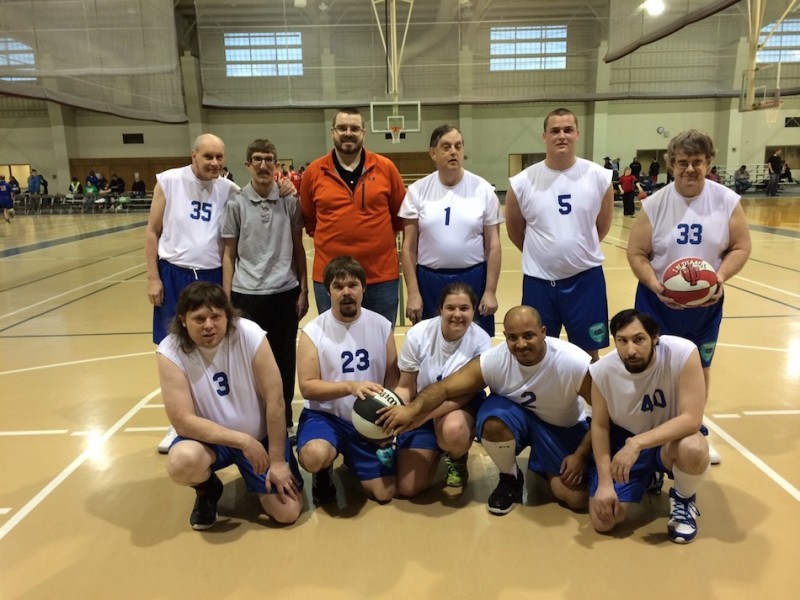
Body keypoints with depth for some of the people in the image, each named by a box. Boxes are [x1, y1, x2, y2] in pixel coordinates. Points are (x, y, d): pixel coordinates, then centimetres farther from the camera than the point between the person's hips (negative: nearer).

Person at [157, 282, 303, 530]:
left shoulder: (250, 335, -21)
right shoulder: (170, 352, -20)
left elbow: (275, 401, -16)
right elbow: (183, 421, -22)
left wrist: (278, 461, -13)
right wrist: (243, 442, -27)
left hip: (259, 435, 1)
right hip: (209, 437, 0)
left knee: (288, 512, -9)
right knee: (182, 462, -34)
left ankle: (258, 480, 25)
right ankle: (208, 490, 4)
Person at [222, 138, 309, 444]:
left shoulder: (290, 201, 1)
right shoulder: (236, 203, -1)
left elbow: (298, 247, 6)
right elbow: (228, 253, 1)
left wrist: (303, 290, 4)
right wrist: (226, 299, -1)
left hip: (286, 292, 1)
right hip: (247, 294, -1)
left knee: (285, 360, 11)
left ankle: (285, 420, 28)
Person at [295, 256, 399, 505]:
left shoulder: (381, 325, -3)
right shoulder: (313, 332, -12)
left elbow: (393, 379, 0)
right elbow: (307, 387, -15)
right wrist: (351, 386, -29)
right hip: (326, 415, -2)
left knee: (385, 493, -2)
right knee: (314, 456, -35)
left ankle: (351, 461, 31)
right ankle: (323, 472, 7)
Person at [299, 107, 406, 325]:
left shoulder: (385, 168, -1)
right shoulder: (314, 172, 1)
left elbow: (401, 213, 10)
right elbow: (307, 218, 13)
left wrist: (384, 238, 7)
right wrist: (328, 239, 7)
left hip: (382, 276, 0)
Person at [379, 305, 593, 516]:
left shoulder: (574, 363, -30)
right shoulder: (494, 359, -26)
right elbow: (445, 387, -26)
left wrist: (580, 456, -18)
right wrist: (411, 409, -44)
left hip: (564, 429, 0)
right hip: (517, 417, 1)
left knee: (577, 499, -16)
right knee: (493, 418, -35)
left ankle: (546, 470, 20)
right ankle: (509, 479, -4)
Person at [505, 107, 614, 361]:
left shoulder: (599, 177, -4)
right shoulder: (522, 182, -7)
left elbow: (603, 225, 10)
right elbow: (514, 230, 7)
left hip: (586, 278, 0)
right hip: (539, 281, 0)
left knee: (589, 353, 13)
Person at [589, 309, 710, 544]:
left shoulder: (683, 353, -28)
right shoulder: (602, 371, -19)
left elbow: (692, 419, -29)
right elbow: (600, 426, -7)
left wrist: (637, 444, -37)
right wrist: (605, 483, -13)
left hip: (671, 438, -2)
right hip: (624, 441, 2)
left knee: (693, 449, -39)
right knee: (602, 521, -7)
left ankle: (684, 499, -1)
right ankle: (648, 478, 24)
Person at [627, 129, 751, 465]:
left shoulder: (727, 201, -5)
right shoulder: (655, 204, -9)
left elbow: (741, 247, -1)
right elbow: (636, 253, -8)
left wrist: (721, 277, -19)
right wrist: (655, 286, -22)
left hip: (706, 304, 2)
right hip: (658, 302, -1)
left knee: (699, 368, 17)